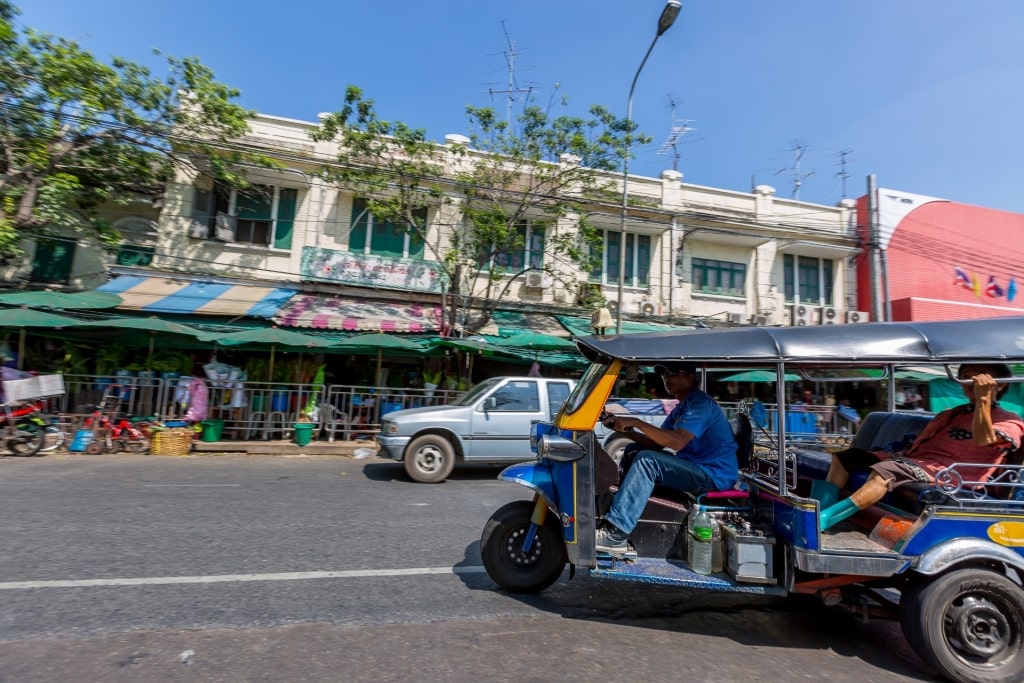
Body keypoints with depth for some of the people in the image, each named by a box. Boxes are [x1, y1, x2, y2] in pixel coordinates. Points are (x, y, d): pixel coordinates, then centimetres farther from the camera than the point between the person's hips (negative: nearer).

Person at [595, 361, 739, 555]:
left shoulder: (701, 404, -15)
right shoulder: (681, 408, 15)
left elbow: (677, 442, -30)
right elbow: (657, 444, 9)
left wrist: (636, 422, -30)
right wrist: (626, 430, -6)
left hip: (713, 474, -10)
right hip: (693, 468, 10)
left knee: (646, 460, -27)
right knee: (633, 451, 4)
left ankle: (615, 533, -28)